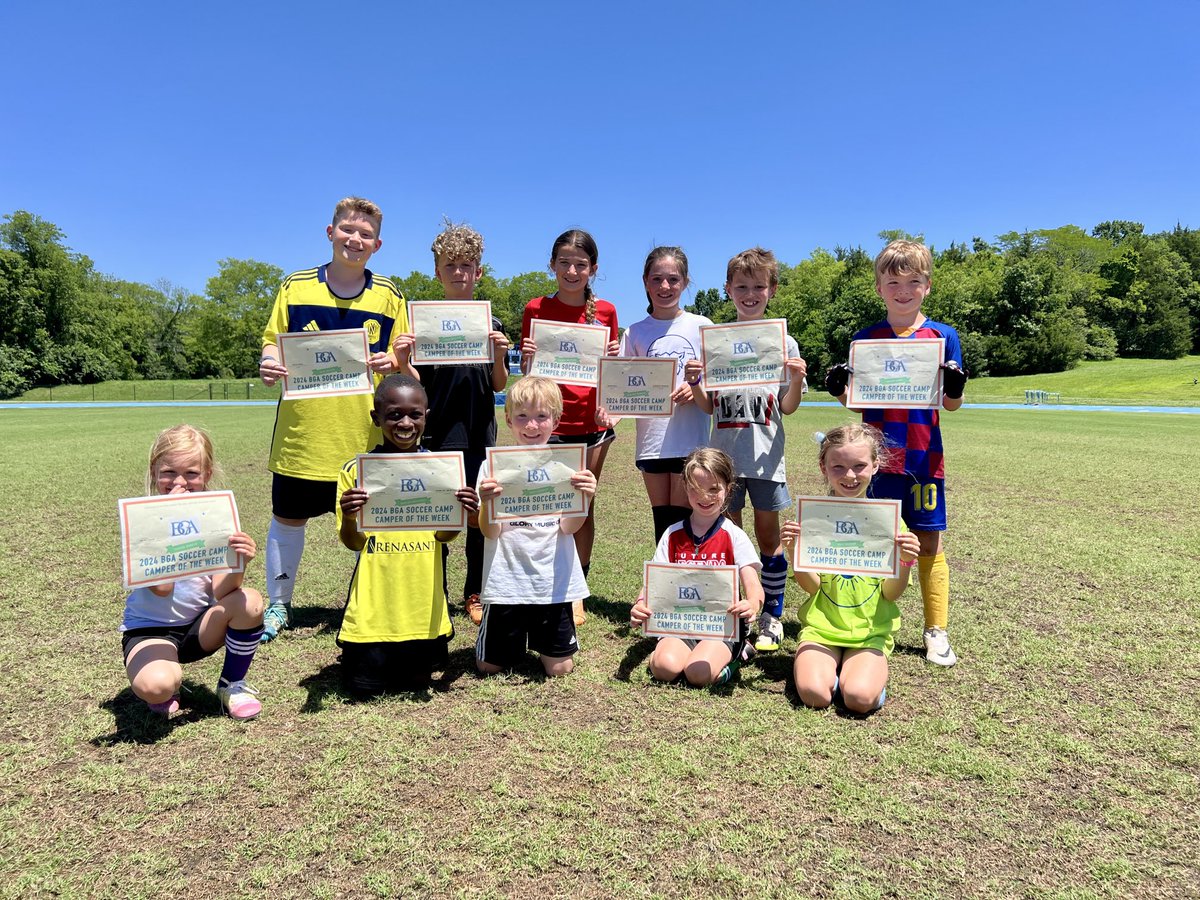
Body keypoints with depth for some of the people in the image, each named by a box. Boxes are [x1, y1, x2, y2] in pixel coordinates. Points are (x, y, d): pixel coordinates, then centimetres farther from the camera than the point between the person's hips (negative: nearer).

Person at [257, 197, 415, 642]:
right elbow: (272, 344, 5)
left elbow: (402, 367, 5)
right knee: (287, 519, 12)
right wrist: (268, 365, -17)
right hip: (302, 430, 1)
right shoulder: (295, 287, 2)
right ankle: (278, 605, 32)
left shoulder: (389, 297, 3)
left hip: (366, 435, 0)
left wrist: (396, 362, -18)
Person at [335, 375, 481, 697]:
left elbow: (442, 535, 2)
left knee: (416, 681, 11)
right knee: (365, 687, 5)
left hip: (422, 603, 1)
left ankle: (418, 653, 42)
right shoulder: (356, 471, -6)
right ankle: (370, 652, 35)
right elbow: (353, 543, -3)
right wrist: (348, 518, -24)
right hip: (374, 605, -1)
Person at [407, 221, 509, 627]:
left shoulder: (491, 324, 5)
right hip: (436, 431, -1)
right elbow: (415, 382, 0)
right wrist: (401, 359, -19)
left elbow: (499, 385, 6)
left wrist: (498, 355, -12)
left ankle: (475, 593, 23)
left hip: (479, 431, 2)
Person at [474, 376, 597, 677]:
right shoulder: (493, 465, -6)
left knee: (560, 669, 6)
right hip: (506, 581, 0)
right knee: (490, 667, 8)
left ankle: (540, 641, 38)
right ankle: (515, 638, 40)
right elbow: (490, 533, -9)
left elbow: (569, 528, -7)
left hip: (554, 582, 1)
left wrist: (584, 499, -26)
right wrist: (487, 503, -30)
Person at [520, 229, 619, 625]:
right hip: (550, 420, -2)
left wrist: (614, 358, -7)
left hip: (593, 421, 2)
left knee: (584, 507, 9)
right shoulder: (537, 309, 1)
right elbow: (526, 374, 2)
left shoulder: (605, 311, 7)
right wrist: (527, 357, -18)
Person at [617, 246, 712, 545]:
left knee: (682, 520, -2)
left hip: (690, 440, -2)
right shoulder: (636, 332, 7)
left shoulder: (701, 326, 3)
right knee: (662, 521, 10)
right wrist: (611, 410, -16)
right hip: (652, 441, 2)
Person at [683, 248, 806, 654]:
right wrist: (693, 381, -11)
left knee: (768, 537, 7)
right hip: (723, 453, 2)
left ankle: (771, 617, 21)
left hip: (766, 456, -1)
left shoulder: (784, 343, 2)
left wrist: (796, 380, -17)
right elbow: (708, 405, 8)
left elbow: (788, 407, 2)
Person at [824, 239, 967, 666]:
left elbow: (952, 404, 4)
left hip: (924, 458, -1)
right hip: (877, 455, 1)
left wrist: (955, 386, -18)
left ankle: (936, 631, 16)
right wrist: (838, 388, -11)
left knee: (929, 542, 5)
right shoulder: (865, 338, 5)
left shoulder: (942, 336, 3)